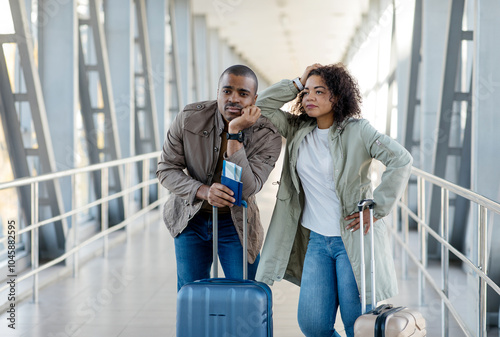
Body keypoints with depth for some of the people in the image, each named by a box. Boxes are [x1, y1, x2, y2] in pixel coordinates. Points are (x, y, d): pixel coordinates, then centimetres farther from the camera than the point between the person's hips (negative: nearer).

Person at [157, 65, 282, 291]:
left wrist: (235, 135, -37)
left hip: (235, 223, -1)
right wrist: (203, 191, -29)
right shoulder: (189, 118, -16)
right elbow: (166, 170, -10)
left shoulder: (267, 136, -21)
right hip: (191, 218, 1)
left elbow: (245, 190, -31)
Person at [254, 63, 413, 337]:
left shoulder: (357, 131, -8)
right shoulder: (297, 131, 8)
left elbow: (401, 160, -15)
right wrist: (298, 84, 2)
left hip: (353, 240, -5)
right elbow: (262, 105, 4)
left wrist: (377, 208, -15)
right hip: (316, 241, 5)